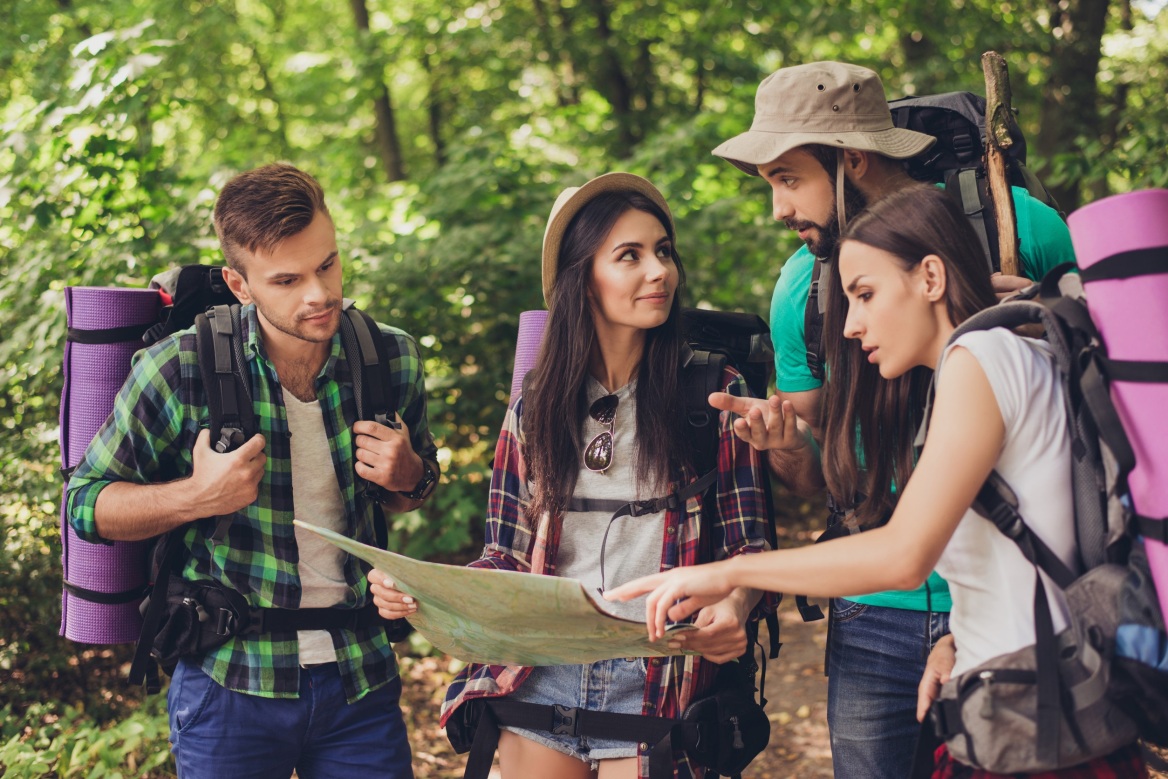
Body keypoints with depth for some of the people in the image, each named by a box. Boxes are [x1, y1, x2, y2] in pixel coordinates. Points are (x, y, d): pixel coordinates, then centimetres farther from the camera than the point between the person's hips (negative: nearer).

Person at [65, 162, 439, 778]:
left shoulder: (392, 358, -2)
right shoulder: (180, 370, -13)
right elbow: (85, 504, -4)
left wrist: (407, 476, -9)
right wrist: (198, 496, -21)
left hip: (362, 681, 3)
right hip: (231, 686, -2)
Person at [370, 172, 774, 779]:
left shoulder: (714, 393, -2)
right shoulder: (538, 404, 5)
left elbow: (746, 546, -1)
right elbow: (508, 555, 7)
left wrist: (734, 606, -23)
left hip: (659, 688, -2)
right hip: (539, 679, 2)